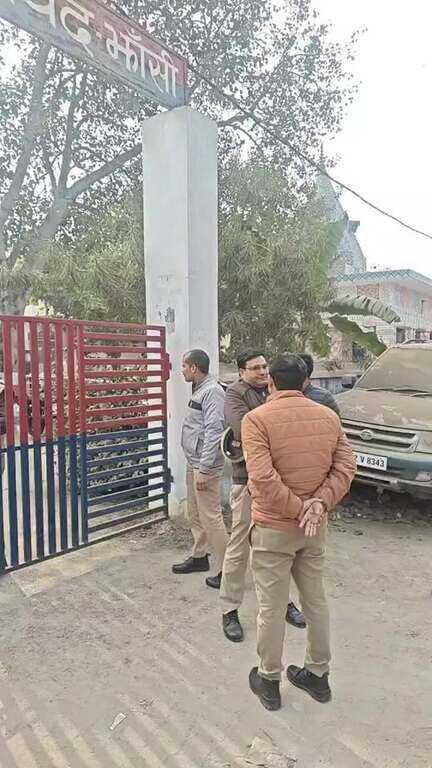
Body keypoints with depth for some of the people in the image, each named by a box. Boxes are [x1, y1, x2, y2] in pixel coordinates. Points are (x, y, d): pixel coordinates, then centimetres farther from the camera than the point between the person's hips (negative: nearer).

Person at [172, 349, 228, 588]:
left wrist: (204, 469, -24)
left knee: (211, 517, -3)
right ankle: (199, 556, 35)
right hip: (193, 463, 10)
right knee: (195, 514, 20)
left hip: (205, 466, -10)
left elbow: (213, 432, -23)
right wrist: (195, 465, 17)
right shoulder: (199, 390, 14)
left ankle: (225, 569, 9)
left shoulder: (212, 391, -17)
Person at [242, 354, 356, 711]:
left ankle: (268, 681, 31)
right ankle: (318, 675, 39)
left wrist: (297, 508, -15)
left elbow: (262, 477, -25)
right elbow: (346, 466, -4)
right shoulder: (328, 416, 0)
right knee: (316, 601, 21)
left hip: (273, 528, -5)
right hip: (315, 529, 5)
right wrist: (319, 504, -11)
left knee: (272, 608, 12)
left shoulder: (257, 419, -17)